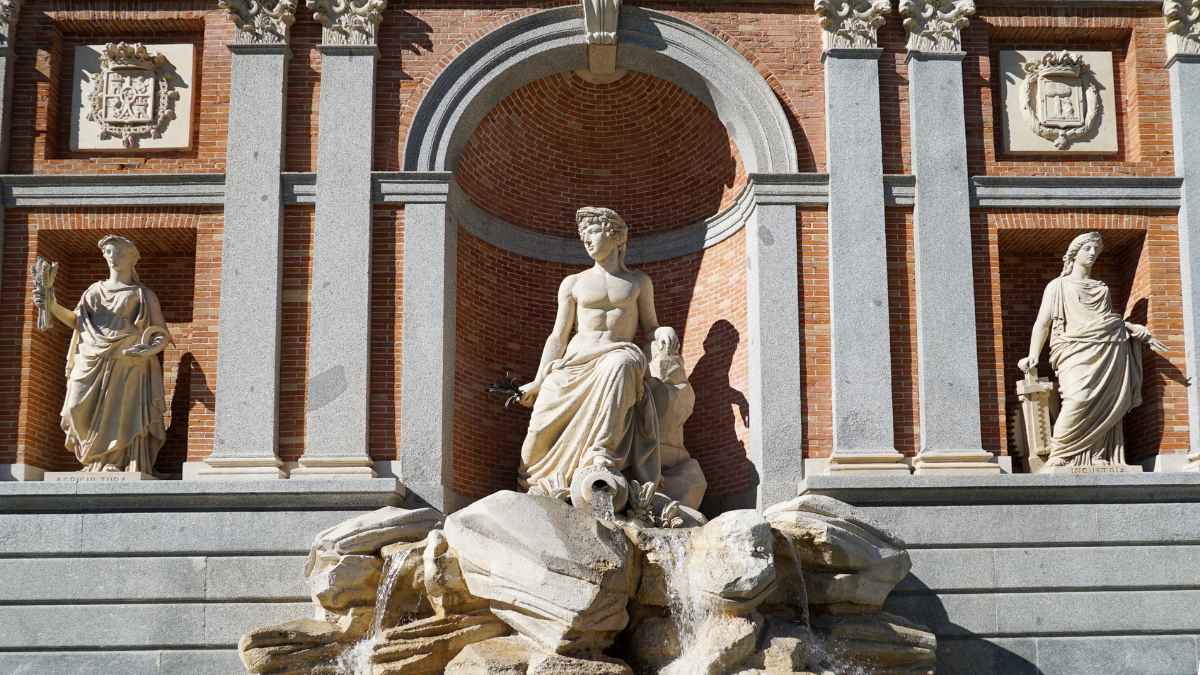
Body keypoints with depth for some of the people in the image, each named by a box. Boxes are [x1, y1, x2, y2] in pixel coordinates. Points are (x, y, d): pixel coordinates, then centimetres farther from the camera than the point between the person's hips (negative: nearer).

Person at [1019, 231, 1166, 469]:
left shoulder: (1101, 288, 26)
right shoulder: (1058, 286, 12)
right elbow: (1042, 323, 4)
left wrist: (1143, 333, 20)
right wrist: (1033, 357, -9)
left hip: (1110, 351, 5)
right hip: (1078, 352, -5)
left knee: (1107, 406, -8)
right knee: (1079, 398, -26)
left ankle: (1099, 459, -7)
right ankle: (1058, 457, -23)